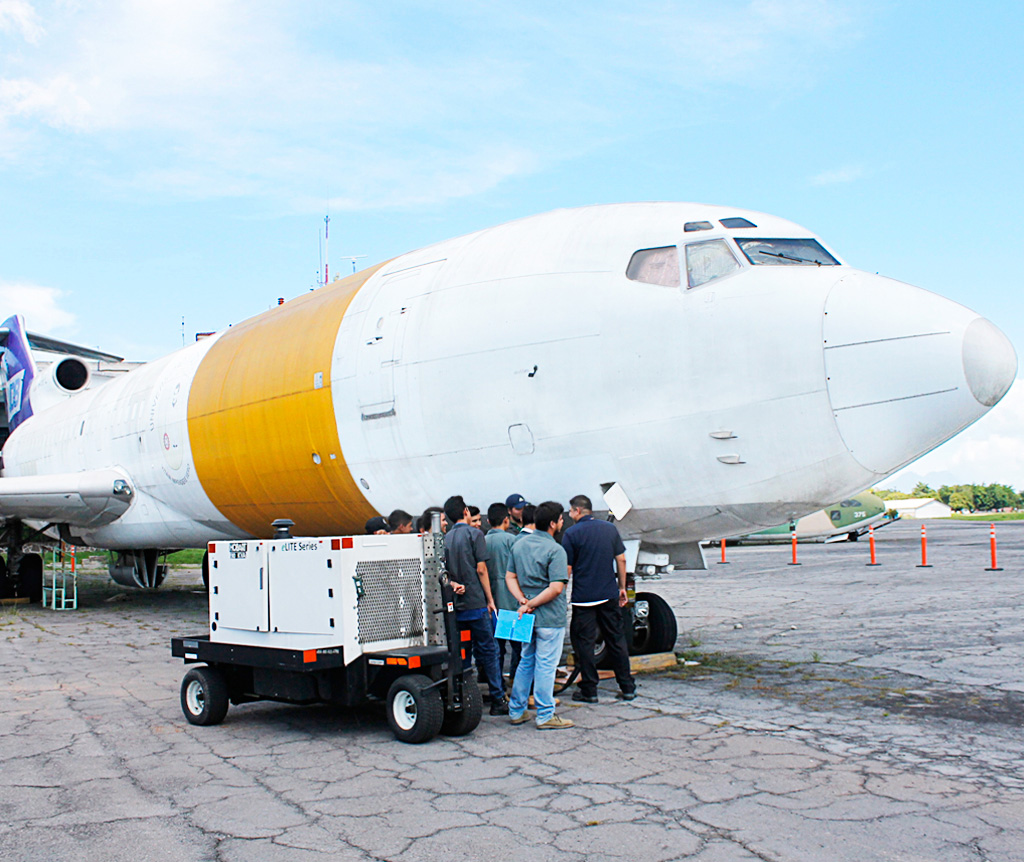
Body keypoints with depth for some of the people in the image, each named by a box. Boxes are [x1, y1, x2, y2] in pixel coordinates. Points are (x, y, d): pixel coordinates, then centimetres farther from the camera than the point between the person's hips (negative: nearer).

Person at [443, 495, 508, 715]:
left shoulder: (445, 538, 11)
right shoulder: (474, 534, -5)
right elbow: (481, 569, -8)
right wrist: (490, 599, -4)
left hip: (455, 604, 5)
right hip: (475, 602, -5)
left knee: (462, 652, 10)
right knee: (488, 650, 0)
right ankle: (498, 701, 2)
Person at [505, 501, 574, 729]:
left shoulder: (519, 544, 8)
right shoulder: (555, 550, -15)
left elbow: (510, 577, 8)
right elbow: (556, 588, -22)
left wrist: (523, 601, -3)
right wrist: (530, 605, -14)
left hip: (528, 616, 7)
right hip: (549, 617, -7)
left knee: (526, 661, 18)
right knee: (545, 665, 0)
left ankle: (516, 711, 23)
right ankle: (545, 716, 7)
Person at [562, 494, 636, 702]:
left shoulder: (571, 534, -8)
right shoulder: (610, 528, 5)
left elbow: (567, 569, -9)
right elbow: (621, 560, 8)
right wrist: (622, 587, 16)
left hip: (583, 597, -4)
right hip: (610, 595, 4)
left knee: (584, 642, 5)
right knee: (616, 640, 11)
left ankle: (589, 690, 7)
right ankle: (627, 688, 15)